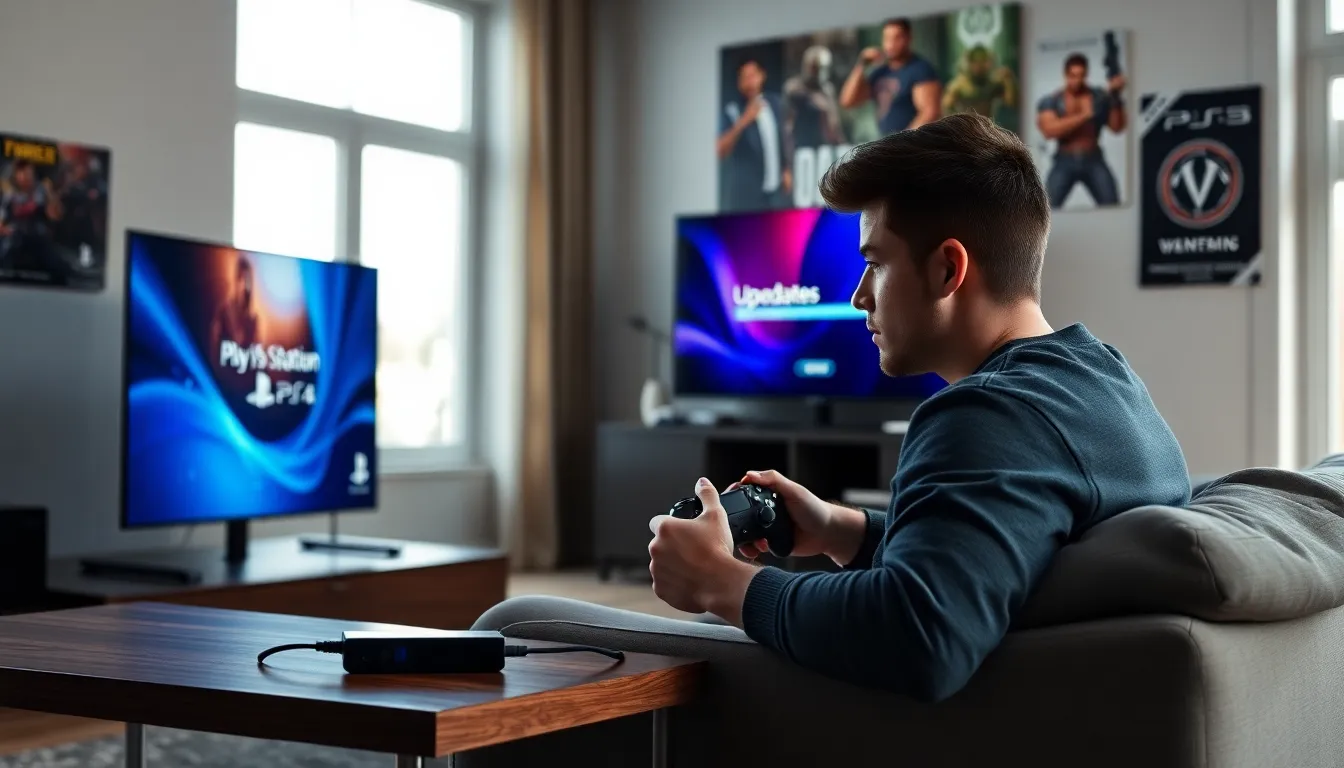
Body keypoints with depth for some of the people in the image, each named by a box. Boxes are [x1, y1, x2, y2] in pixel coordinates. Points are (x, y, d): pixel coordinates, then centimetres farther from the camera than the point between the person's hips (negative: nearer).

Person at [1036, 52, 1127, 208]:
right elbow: (1050, 130, -14)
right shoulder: (1050, 102, 1)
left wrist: (1116, 97, -11)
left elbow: (1117, 127, 2)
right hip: (1064, 163, -1)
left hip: (1093, 162, 1)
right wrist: (1083, 115, -17)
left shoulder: (1100, 97, 5)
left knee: (1113, 208, -6)